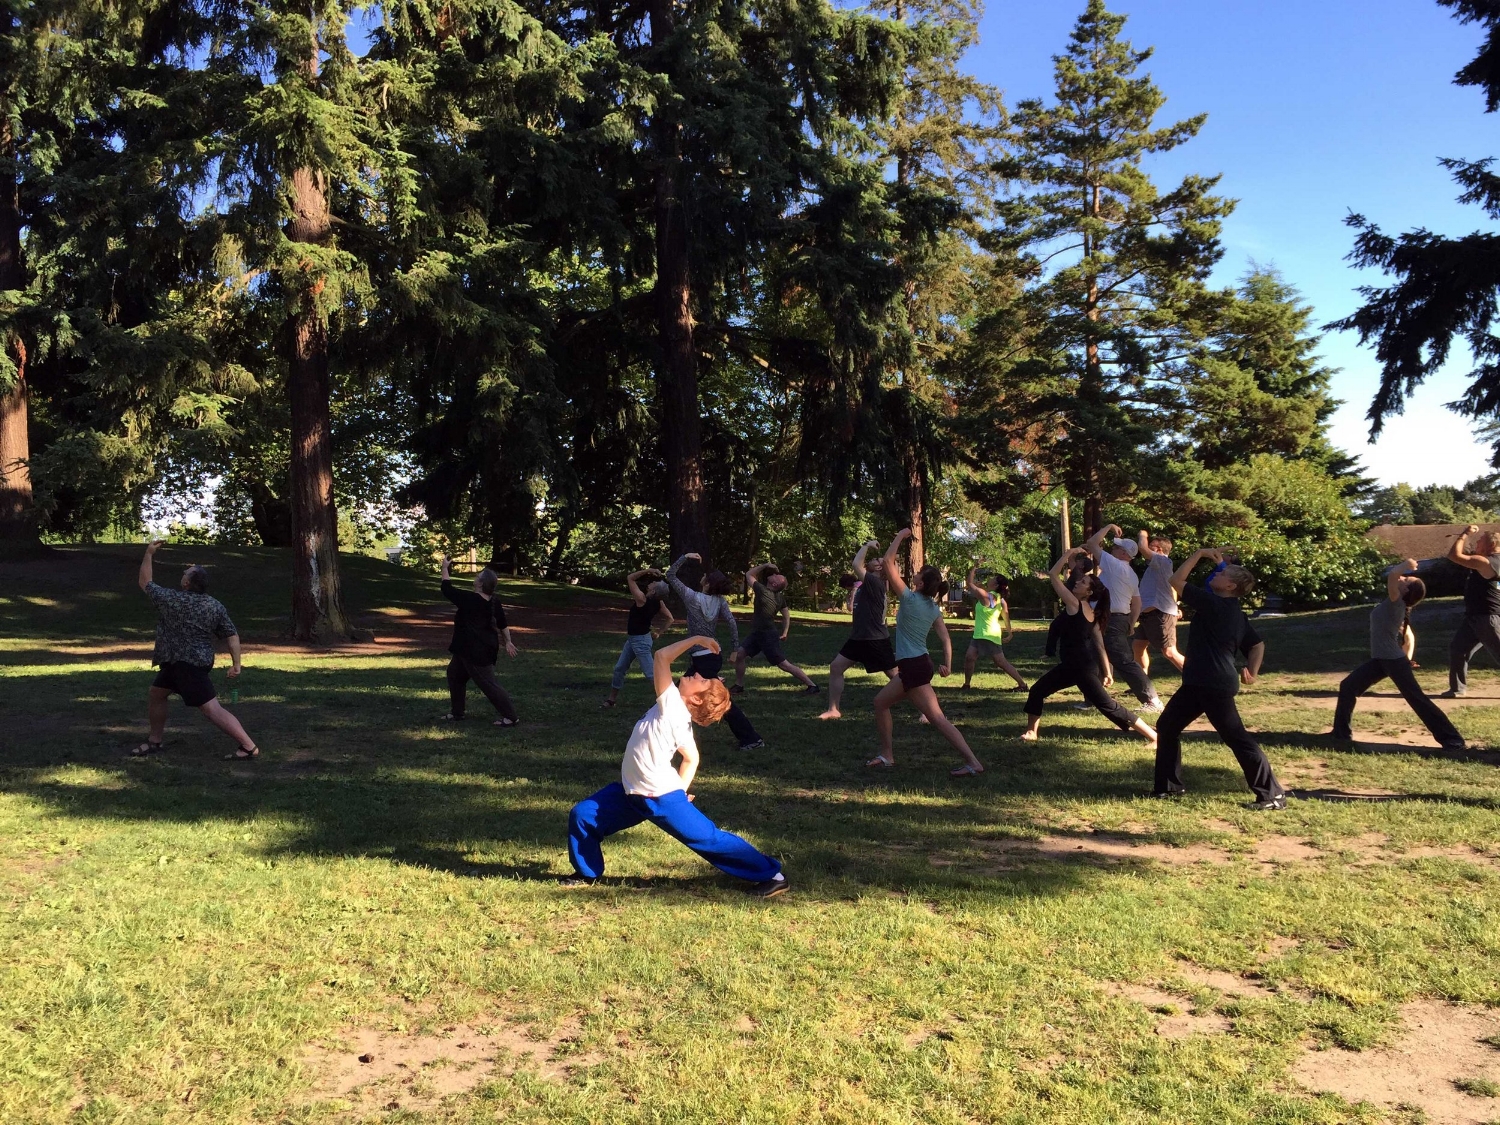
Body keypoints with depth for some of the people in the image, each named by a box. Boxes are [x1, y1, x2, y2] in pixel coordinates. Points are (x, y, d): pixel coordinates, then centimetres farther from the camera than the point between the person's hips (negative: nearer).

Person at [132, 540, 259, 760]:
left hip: (188, 665, -9)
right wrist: (236, 663, 0)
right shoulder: (216, 606, 2)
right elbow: (232, 635, -2)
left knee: (211, 708, -12)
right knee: (156, 695, 23)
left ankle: (249, 746, -18)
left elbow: (144, 582, 4)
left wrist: (149, 554, 12)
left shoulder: (170, 599, -13)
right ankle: (154, 741, 33)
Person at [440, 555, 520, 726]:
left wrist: (445, 568, -2)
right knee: (455, 674, 22)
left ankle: (511, 717, -3)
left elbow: (447, 590, -13)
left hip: (477, 651, -10)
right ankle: (456, 713, 30)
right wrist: (508, 642, 18)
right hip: (476, 648, 10)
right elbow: (503, 624, 9)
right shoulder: (494, 602, 2)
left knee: (488, 683, -5)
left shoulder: (469, 599, -22)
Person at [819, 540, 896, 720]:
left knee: (895, 675, -4)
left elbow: (856, 565, -26)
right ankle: (834, 710, 11)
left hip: (876, 640, -9)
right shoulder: (863, 581, 10)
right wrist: (866, 547, 9)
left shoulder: (875, 582, -17)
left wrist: (868, 545, -14)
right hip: (858, 638, 9)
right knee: (836, 667, 5)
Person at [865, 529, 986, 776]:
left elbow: (888, 562, -14)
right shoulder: (934, 607, 8)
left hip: (913, 667, -9)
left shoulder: (910, 599, -14)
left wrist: (900, 536, -6)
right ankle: (886, 755, 18)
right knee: (881, 701, 15)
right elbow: (946, 639, 3)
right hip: (918, 664, 9)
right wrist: (947, 665, 2)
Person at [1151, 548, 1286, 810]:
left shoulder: (1214, 604, -15)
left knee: (1237, 738, -5)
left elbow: (1176, 582, -12)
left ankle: (1273, 794, 1)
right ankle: (1169, 786, 22)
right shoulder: (1234, 612, 14)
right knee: (1167, 726, 15)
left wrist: (1199, 554, -7)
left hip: (1215, 686, -10)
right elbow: (1257, 645, 18)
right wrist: (1252, 672, 11)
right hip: (1198, 683, 10)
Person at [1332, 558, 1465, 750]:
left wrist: (1406, 565, -15)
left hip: (1394, 661, -9)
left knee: (1417, 699, -6)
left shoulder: (1396, 604, -17)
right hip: (1379, 660, 9)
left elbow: (1392, 574, -34)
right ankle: (1342, 732, 16)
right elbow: (1408, 635, 19)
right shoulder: (1395, 606, 10)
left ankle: (1452, 739, 1)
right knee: (1348, 687, 8)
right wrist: (1406, 658, 22)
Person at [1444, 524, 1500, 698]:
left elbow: (1454, 555, -21)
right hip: (1475, 618, 11)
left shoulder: (1485, 562, -19)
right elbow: (1464, 556, 27)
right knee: (1457, 650, 9)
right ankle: (1458, 689, 15)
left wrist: (1464, 535, -10)